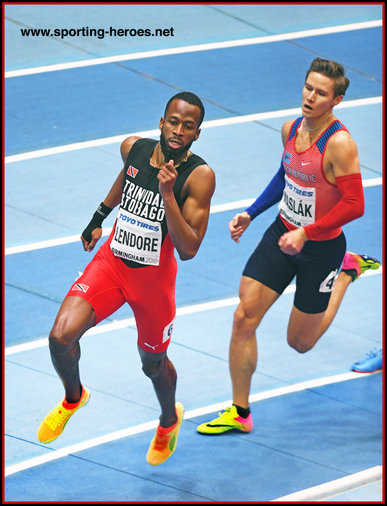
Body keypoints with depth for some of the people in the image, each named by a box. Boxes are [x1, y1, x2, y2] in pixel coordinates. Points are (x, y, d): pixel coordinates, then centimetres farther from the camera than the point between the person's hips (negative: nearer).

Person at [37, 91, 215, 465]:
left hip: (154, 276, -3)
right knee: (61, 336, -17)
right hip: (111, 261, 3)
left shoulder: (199, 176, -20)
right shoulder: (133, 148, -8)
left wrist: (167, 195, -35)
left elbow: (188, 250, -26)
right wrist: (98, 218, 27)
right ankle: (73, 397, 16)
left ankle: (169, 420, 51)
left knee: (153, 363, 16)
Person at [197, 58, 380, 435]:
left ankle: (348, 270, 34)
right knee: (244, 317, -6)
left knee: (301, 342, 9)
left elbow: (354, 205, -24)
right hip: (282, 234, 6)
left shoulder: (339, 144, -23)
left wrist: (307, 233, -27)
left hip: (321, 247, -6)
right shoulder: (291, 129, -2)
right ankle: (239, 413, 8)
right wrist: (250, 214, 10)